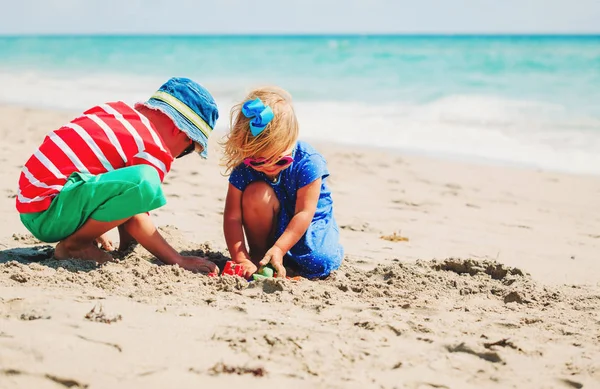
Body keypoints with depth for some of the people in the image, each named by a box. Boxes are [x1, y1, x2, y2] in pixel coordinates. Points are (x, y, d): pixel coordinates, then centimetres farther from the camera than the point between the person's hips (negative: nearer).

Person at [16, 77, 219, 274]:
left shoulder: (115, 109, 12)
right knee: (145, 180, -28)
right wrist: (179, 261, -6)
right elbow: (135, 223, -13)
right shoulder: (155, 151, -12)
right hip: (47, 215, -10)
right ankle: (73, 245, -9)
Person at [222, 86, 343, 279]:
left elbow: (304, 213, -26)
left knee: (321, 262, -32)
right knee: (256, 192, -30)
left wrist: (279, 249, -34)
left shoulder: (308, 162, -26)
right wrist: (241, 260, -31)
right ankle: (257, 254, -9)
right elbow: (232, 217, -21)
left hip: (309, 223, -2)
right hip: (271, 225, 2)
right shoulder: (243, 168, -20)